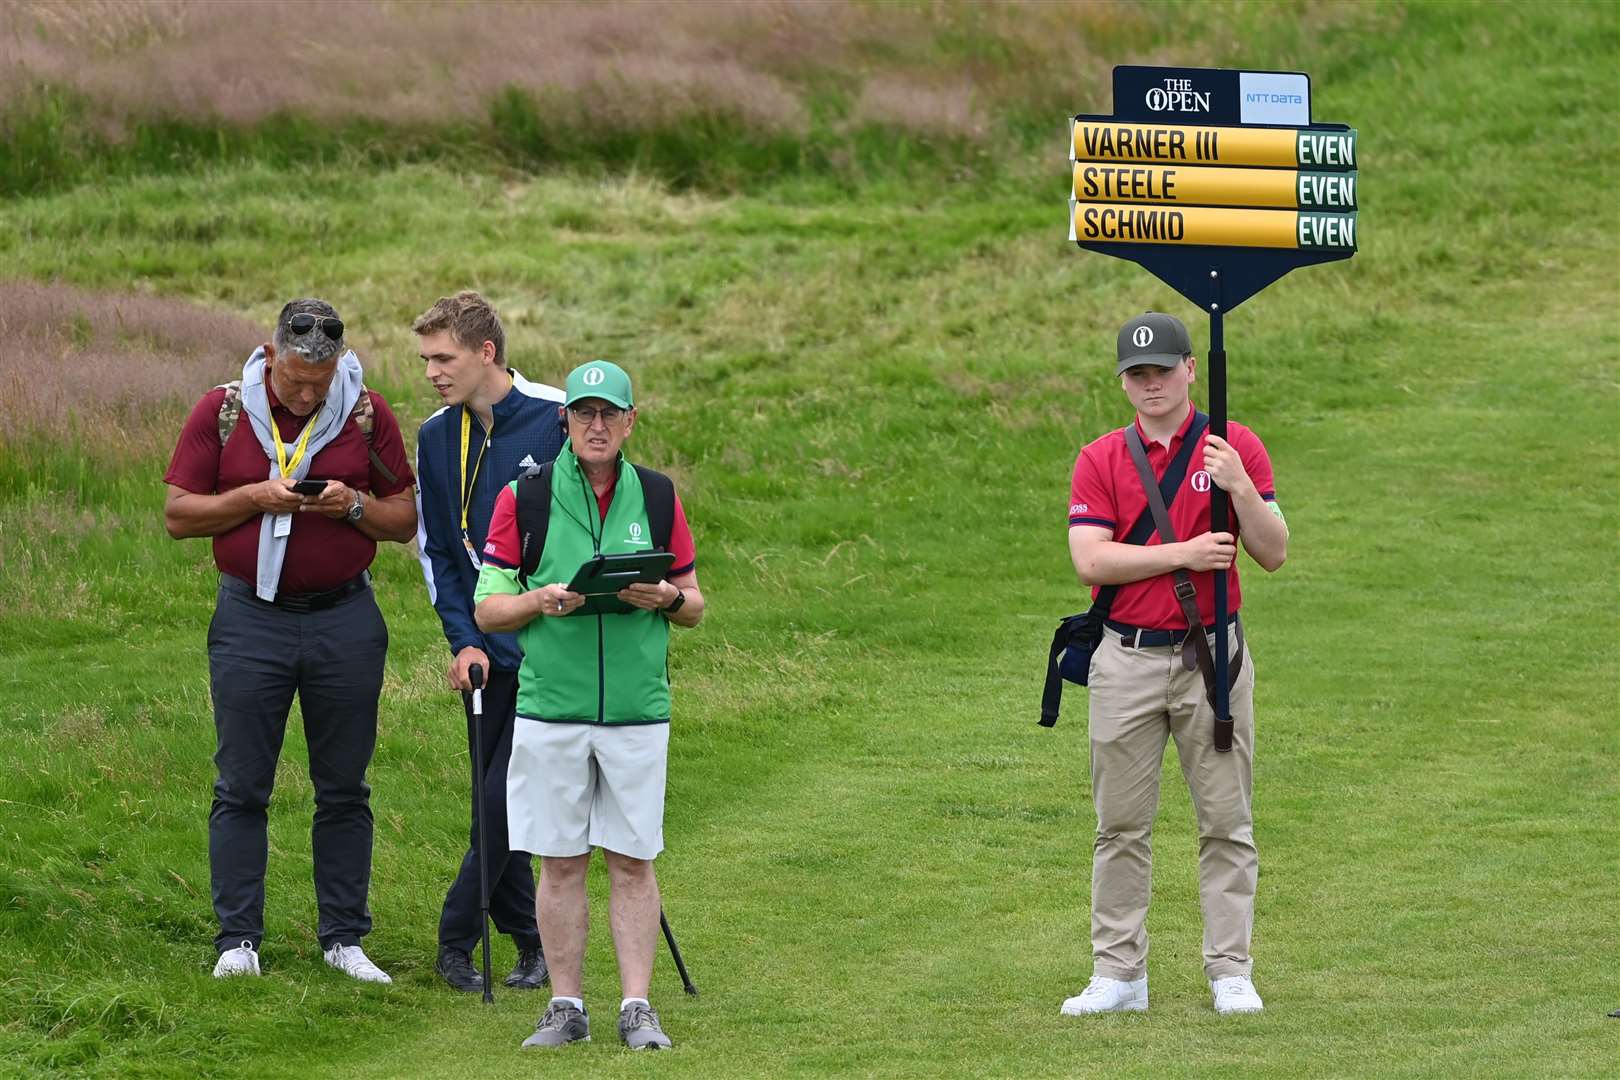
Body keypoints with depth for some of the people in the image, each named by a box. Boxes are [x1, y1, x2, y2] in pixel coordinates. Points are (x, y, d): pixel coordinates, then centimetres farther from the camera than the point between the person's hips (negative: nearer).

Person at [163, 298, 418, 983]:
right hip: (250, 619, -1)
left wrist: (354, 506, -13)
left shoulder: (367, 414, 3)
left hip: (344, 619, 1)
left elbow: (406, 520, 7)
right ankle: (238, 939, 6)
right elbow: (177, 515, 0)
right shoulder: (222, 412, 1)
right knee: (241, 789, 0)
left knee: (344, 790, 5)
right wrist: (253, 498, -14)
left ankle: (344, 938, 12)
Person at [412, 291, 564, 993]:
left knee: (508, 797, -9)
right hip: (484, 650, 5)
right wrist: (463, 640, -3)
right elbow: (435, 550, 10)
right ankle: (531, 941, 16)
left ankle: (456, 939, -1)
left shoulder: (557, 420, -9)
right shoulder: (436, 439, 6)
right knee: (493, 801, 6)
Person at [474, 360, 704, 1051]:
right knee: (560, 862, 3)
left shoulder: (657, 497, 7)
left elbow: (694, 604, 13)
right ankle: (566, 1007, 10)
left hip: (637, 709, 1)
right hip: (549, 705, -1)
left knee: (632, 860, 2)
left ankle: (637, 1007, 5)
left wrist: (666, 598, -10)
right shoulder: (523, 499, 2)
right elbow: (487, 609, 4)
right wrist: (541, 601, -16)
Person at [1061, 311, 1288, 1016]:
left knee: (1225, 821, 1)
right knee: (1121, 825, 4)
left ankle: (1230, 972, 5)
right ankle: (1117, 973, 9)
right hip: (1126, 660, 1)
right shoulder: (1100, 460, 4)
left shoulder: (1236, 448, 2)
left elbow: (1273, 553, -3)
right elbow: (1091, 560, -8)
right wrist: (1184, 554, -15)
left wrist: (1239, 488, -19)